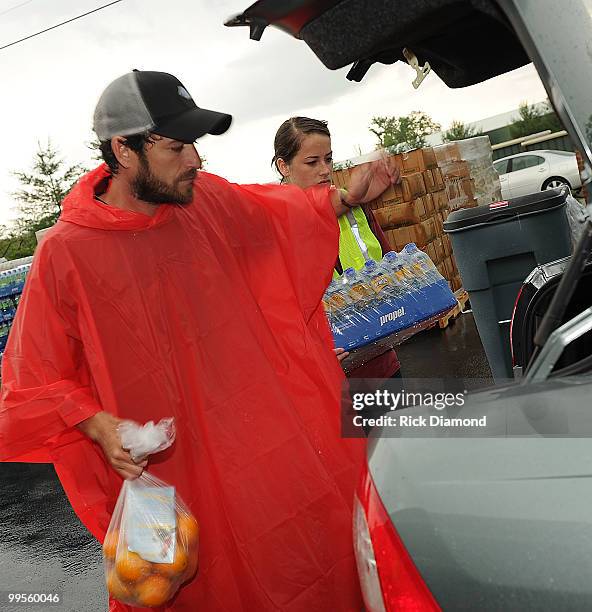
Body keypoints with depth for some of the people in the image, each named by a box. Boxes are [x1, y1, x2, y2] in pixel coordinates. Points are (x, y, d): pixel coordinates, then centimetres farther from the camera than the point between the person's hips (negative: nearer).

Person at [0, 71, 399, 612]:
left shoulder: (210, 200, -3)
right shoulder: (66, 253, -15)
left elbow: (277, 213, 18)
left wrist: (342, 199, 3)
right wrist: (98, 425, -21)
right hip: (180, 477, -4)